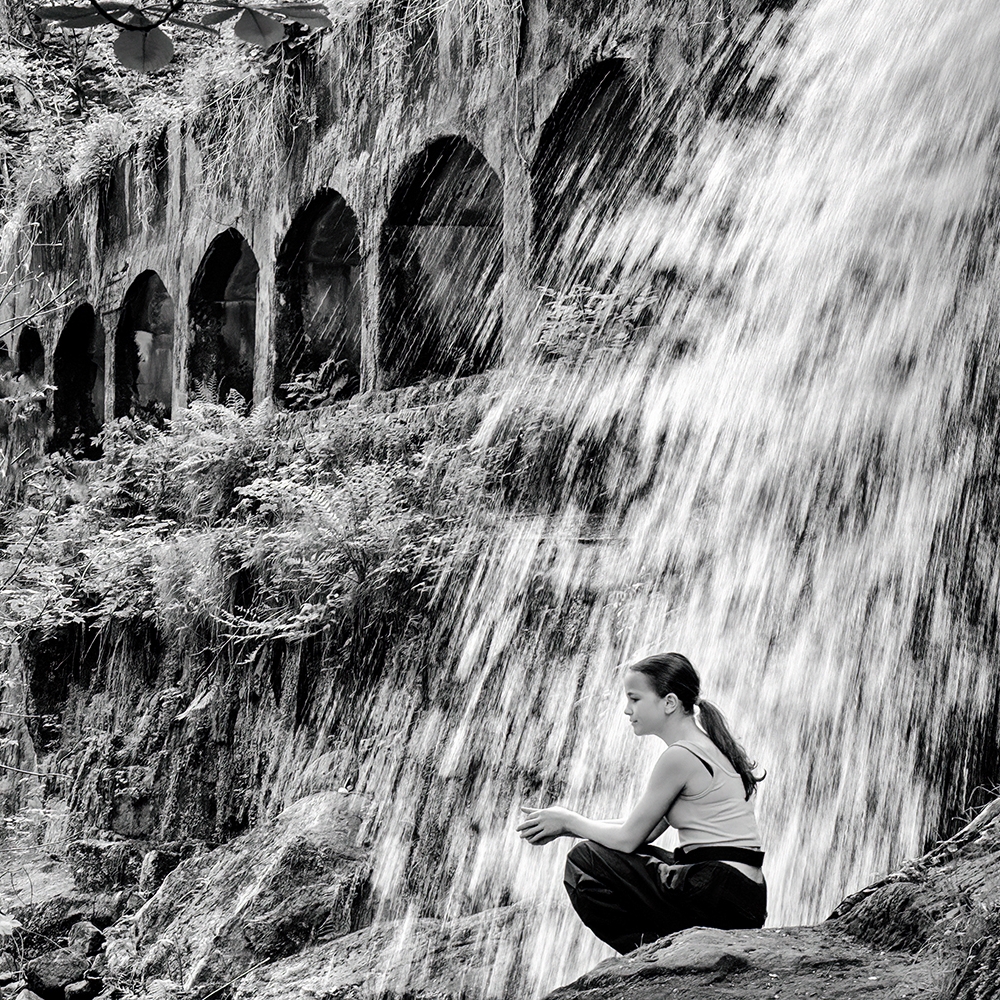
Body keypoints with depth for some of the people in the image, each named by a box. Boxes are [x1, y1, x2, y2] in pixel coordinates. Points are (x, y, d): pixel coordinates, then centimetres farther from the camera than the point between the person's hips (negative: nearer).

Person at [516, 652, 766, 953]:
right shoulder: (706, 745, 15)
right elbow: (644, 829, 18)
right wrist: (563, 827, 14)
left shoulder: (681, 756, -14)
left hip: (719, 894, -10)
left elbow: (628, 838, -9)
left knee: (584, 862, -5)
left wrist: (569, 821, 7)